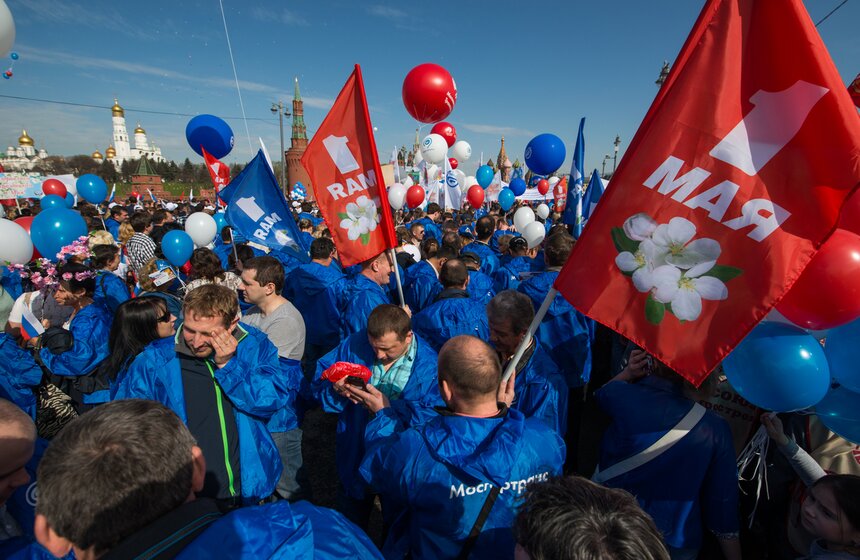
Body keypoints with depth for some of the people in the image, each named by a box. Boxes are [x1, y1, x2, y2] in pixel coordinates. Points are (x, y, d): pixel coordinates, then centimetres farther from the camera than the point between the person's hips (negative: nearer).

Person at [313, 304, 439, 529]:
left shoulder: (430, 365, -24)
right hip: (355, 456, 3)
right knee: (349, 529, 28)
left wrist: (390, 408, -38)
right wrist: (336, 388, -28)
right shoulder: (356, 342, -14)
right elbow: (320, 378, -6)